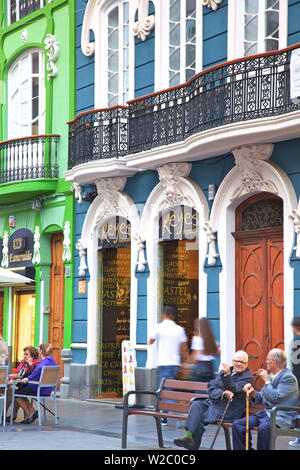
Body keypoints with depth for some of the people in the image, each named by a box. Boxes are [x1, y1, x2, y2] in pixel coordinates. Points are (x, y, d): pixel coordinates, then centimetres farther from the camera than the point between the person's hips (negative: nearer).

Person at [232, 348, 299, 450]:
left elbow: (275, 398, -19)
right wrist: (253, 392, 0)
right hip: (265, 413, 8)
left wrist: (266, 381, -10)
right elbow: (261, 399, 21)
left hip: (281, 417, -8)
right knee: (237, 424, -7)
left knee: (263, 428, -38)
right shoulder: (270, 375, 17)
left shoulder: (289, 378, -10)